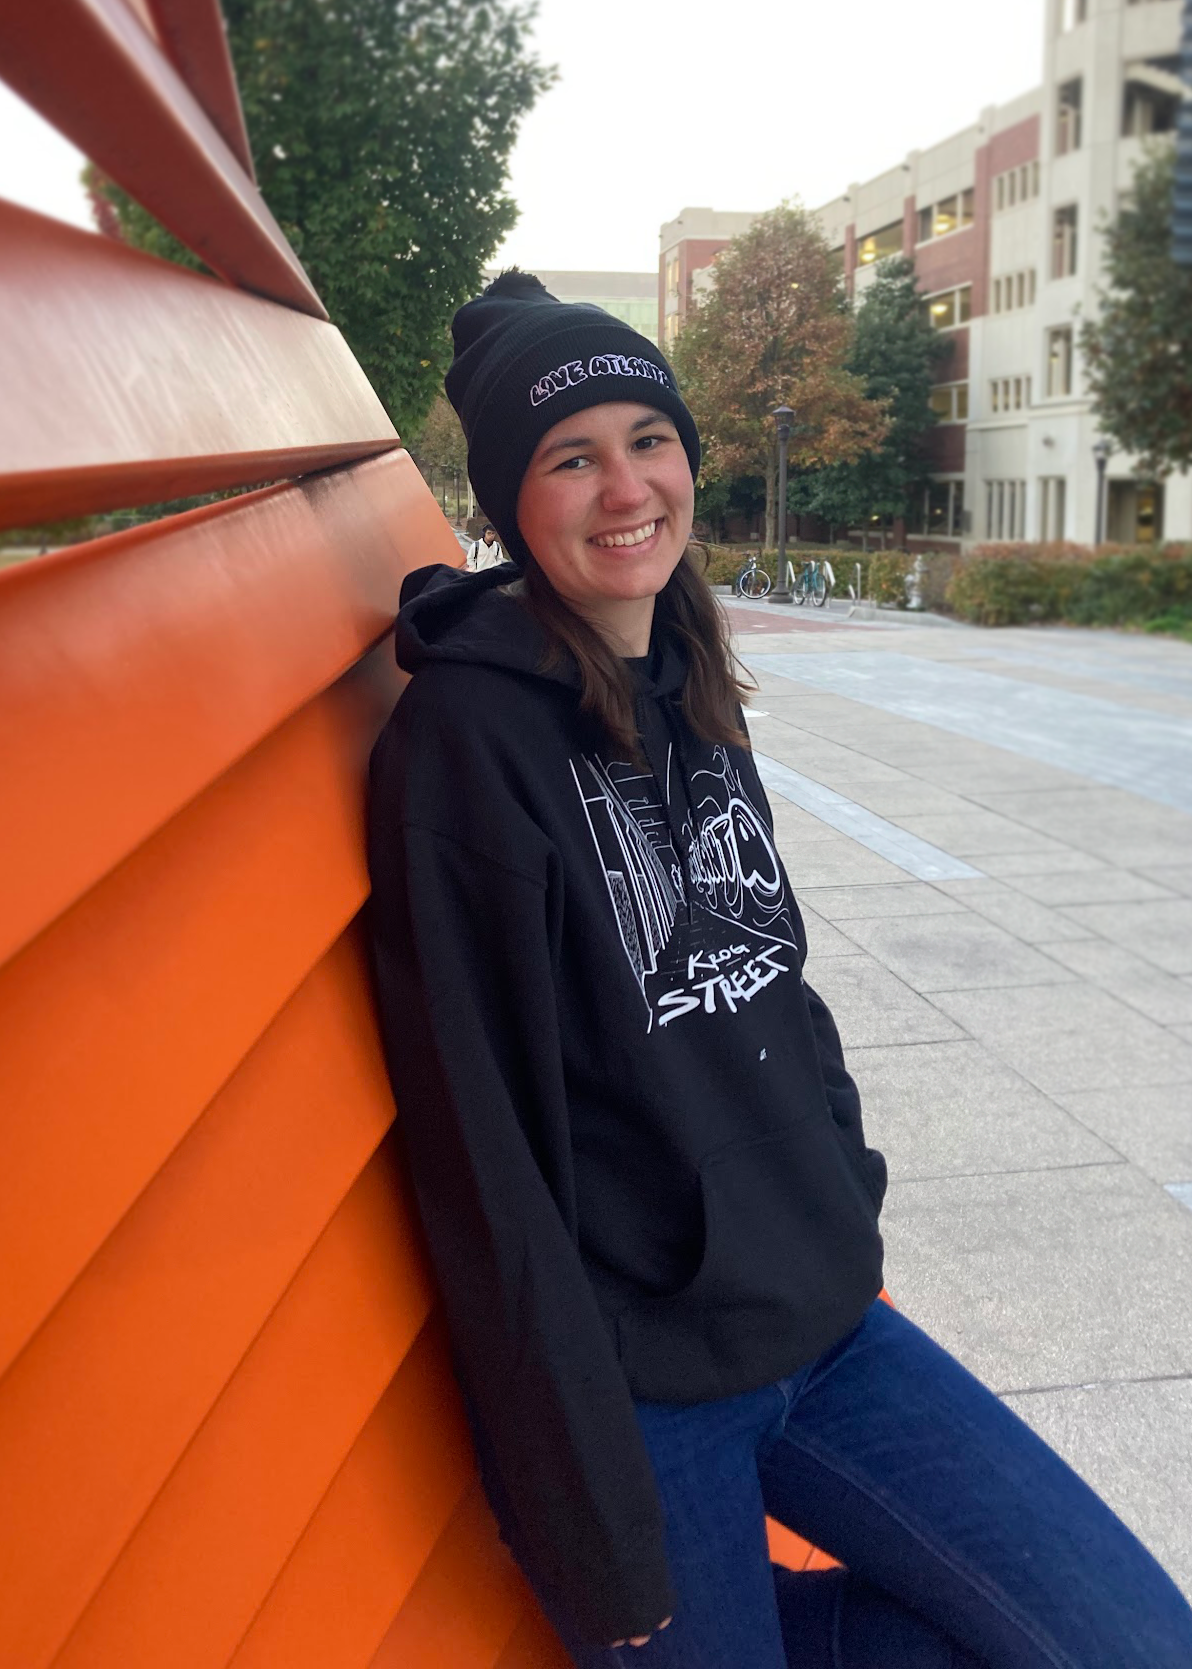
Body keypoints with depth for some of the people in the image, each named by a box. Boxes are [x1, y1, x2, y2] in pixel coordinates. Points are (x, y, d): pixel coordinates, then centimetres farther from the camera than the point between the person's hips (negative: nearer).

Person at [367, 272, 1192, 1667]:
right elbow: (483, 1147, -19)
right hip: (641, 1383, -6)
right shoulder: (468, 736, -18)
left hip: (826, 1317, 7)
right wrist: (599, 1549, -14)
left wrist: (848, 1217, 12)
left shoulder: (690, 693, 6)